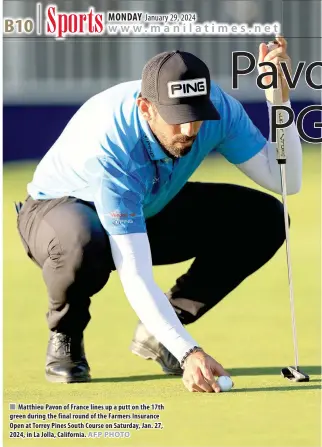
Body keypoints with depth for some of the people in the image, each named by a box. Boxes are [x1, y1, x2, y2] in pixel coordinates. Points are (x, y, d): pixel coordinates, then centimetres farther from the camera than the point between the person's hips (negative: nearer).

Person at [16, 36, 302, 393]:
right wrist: (188, 353, -53)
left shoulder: (217, 106, -25)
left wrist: (280, 98, -33)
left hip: (150, 212, 6)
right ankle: (64, 337, -8)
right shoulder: (109, 146, -40)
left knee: (264, 219, -15)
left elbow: (285, 180, -19)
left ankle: (157, 334, 1)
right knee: (84, 245, -44)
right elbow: (135, 276, -43)